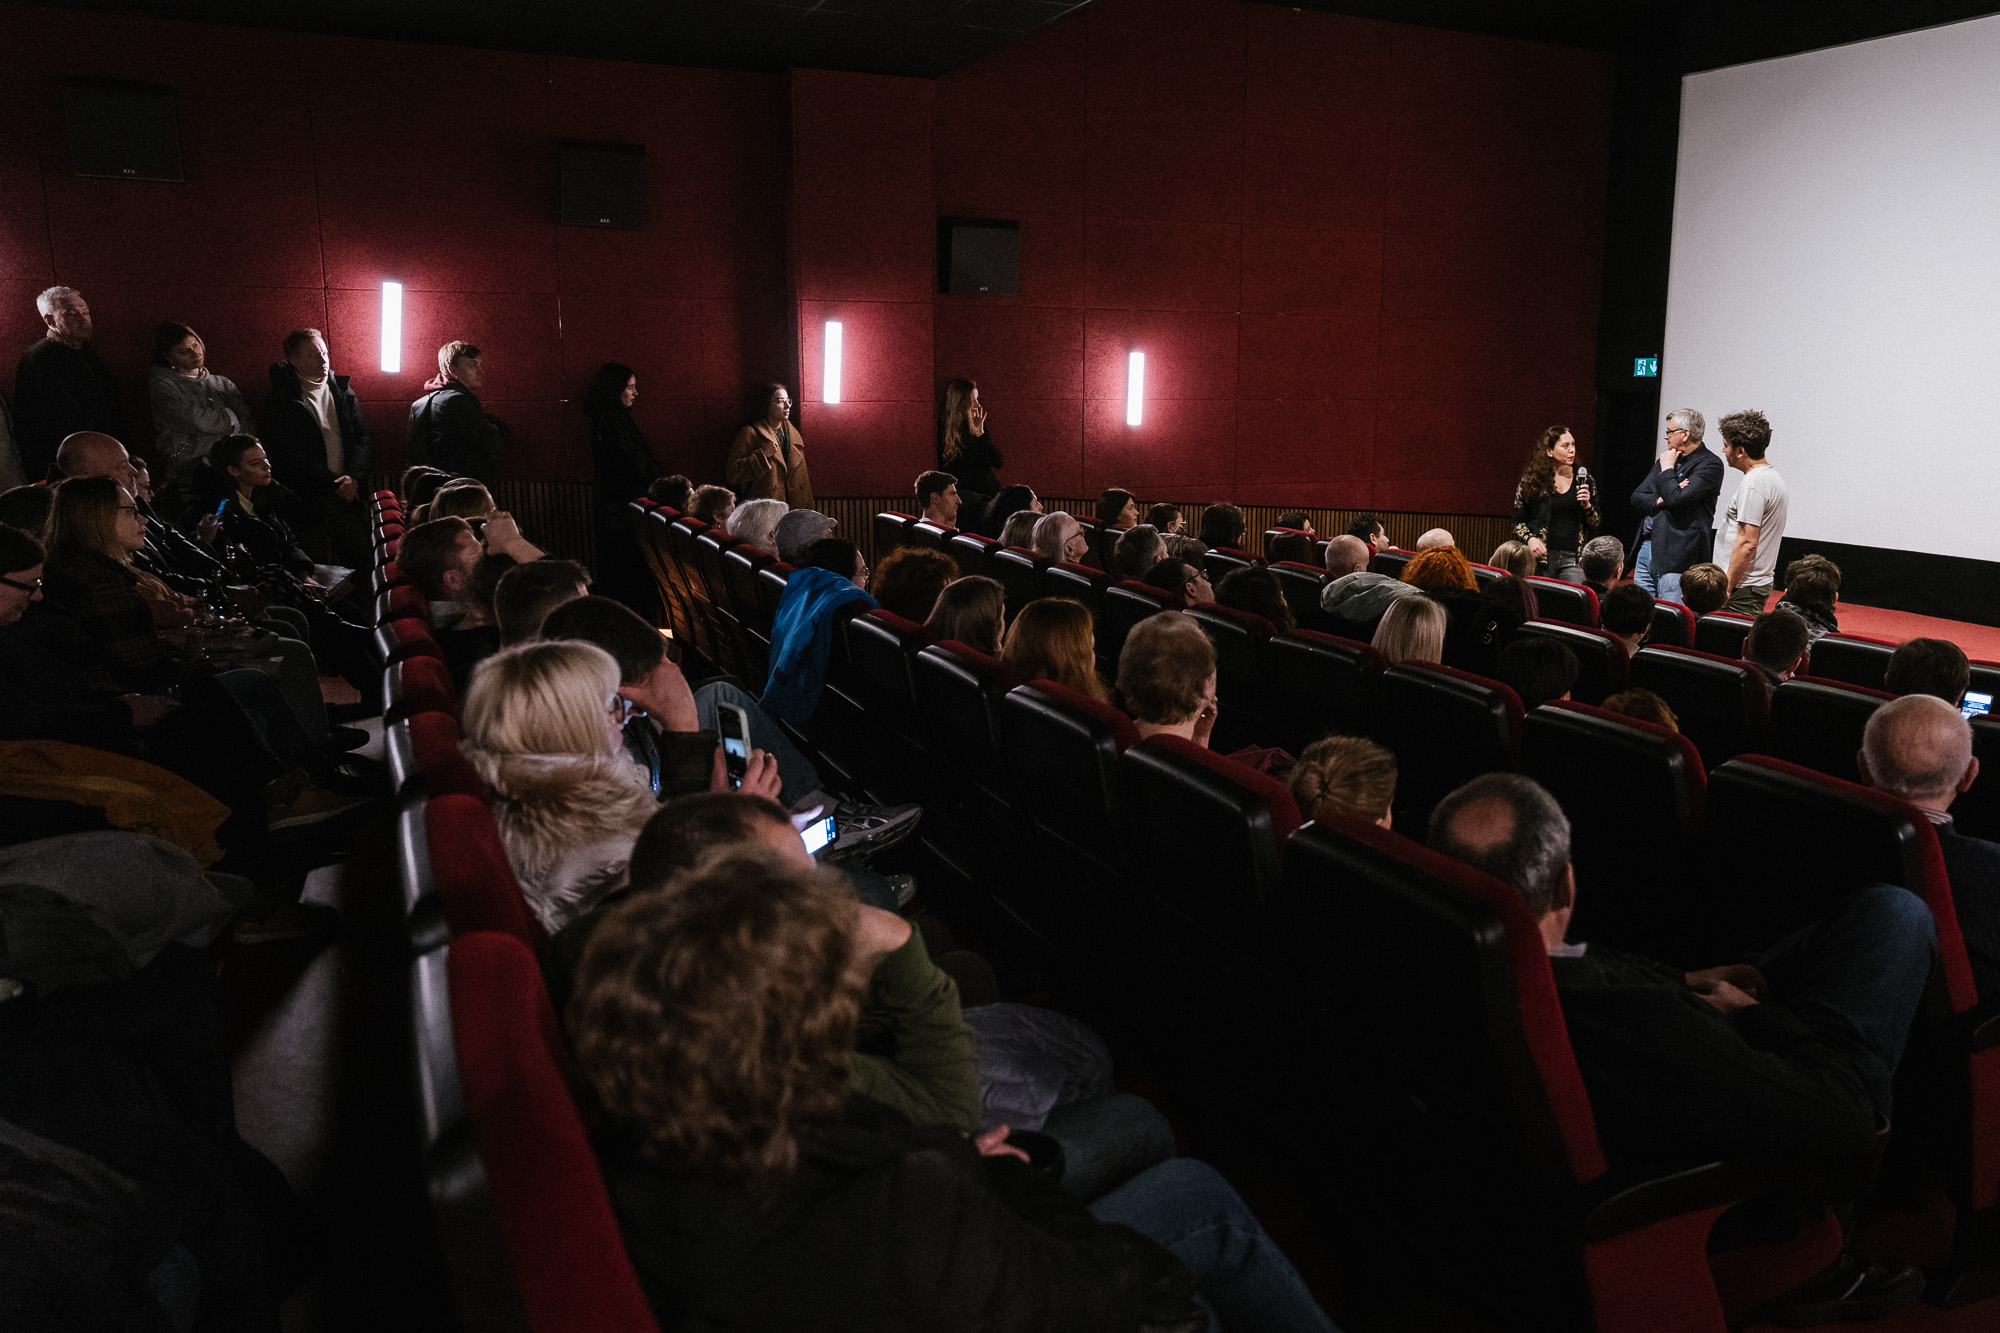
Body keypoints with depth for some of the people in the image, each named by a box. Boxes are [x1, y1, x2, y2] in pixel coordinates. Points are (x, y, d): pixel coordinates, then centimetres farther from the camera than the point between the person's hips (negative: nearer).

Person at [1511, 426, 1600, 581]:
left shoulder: (1582, 480, 10)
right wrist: (1530, 538, -12)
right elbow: (1518, 522, 6)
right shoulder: (1532, 480, 3)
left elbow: (1595, 525, 12)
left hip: (1573, 558, 1)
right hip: (1542, 556, -1)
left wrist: (1587, 505, -6)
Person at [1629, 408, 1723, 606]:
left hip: (1676, 558, -8)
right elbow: (1636, 498, 12)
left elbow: (1676, 499, -21)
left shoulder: (1710, 464, -7)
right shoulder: (1667, 458, 17)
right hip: (1646, 548, 8)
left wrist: (1667, 468, -6)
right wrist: (1660, 500, -8)